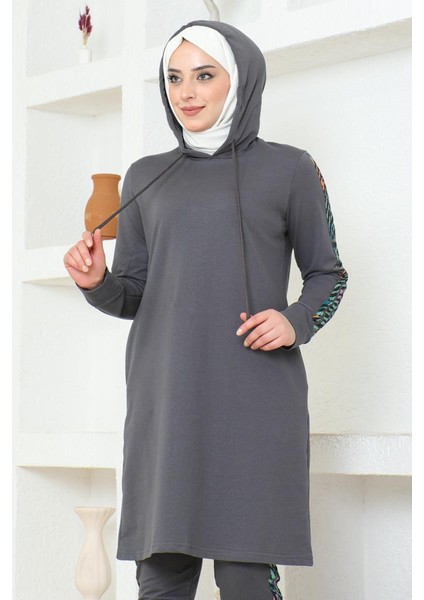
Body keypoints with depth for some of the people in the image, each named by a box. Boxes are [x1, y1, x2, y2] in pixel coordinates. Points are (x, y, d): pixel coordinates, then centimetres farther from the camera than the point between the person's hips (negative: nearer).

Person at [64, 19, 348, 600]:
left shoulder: (289, 169, 6)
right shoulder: (147, 177, 14)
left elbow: (327, 273, 11)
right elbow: (131, 296, 14)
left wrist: (297, 322, -10)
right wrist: (97, 282, -9)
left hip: (254, 395, -3)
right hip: (167, 397, 3)